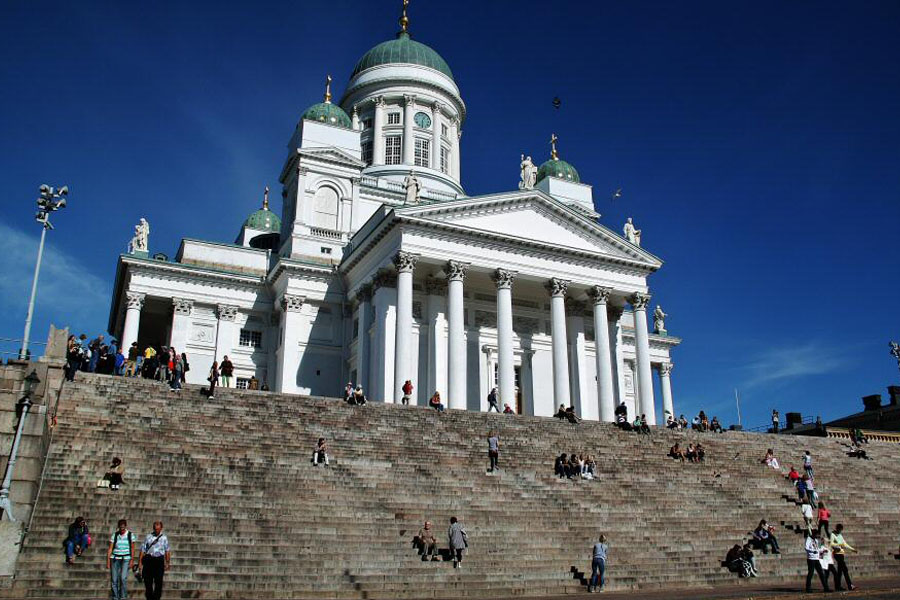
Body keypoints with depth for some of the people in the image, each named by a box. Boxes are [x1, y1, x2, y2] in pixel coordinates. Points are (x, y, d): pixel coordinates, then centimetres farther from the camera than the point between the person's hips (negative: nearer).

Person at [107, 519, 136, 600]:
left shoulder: (130, 535, 2)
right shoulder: (114, 535, 3)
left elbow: (132, 549, 3)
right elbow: (110, 549, 2)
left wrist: (132, 561, -4)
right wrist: (108, 562, -4)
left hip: (126, 559, -2)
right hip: (115, 559, 2)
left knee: (123, 578, -15)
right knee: (114, 580, -2)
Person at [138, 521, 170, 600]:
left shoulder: (164, 538, 8)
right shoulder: (148, 537, 6)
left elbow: (167, 551, 9)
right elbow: (142, 550, 5)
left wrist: (167, 563, 4)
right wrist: (140, 562, 0)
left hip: (159, 560, 0)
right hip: (149, 560, 0)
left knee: (158, 582, -1)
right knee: (148, 582, 4)